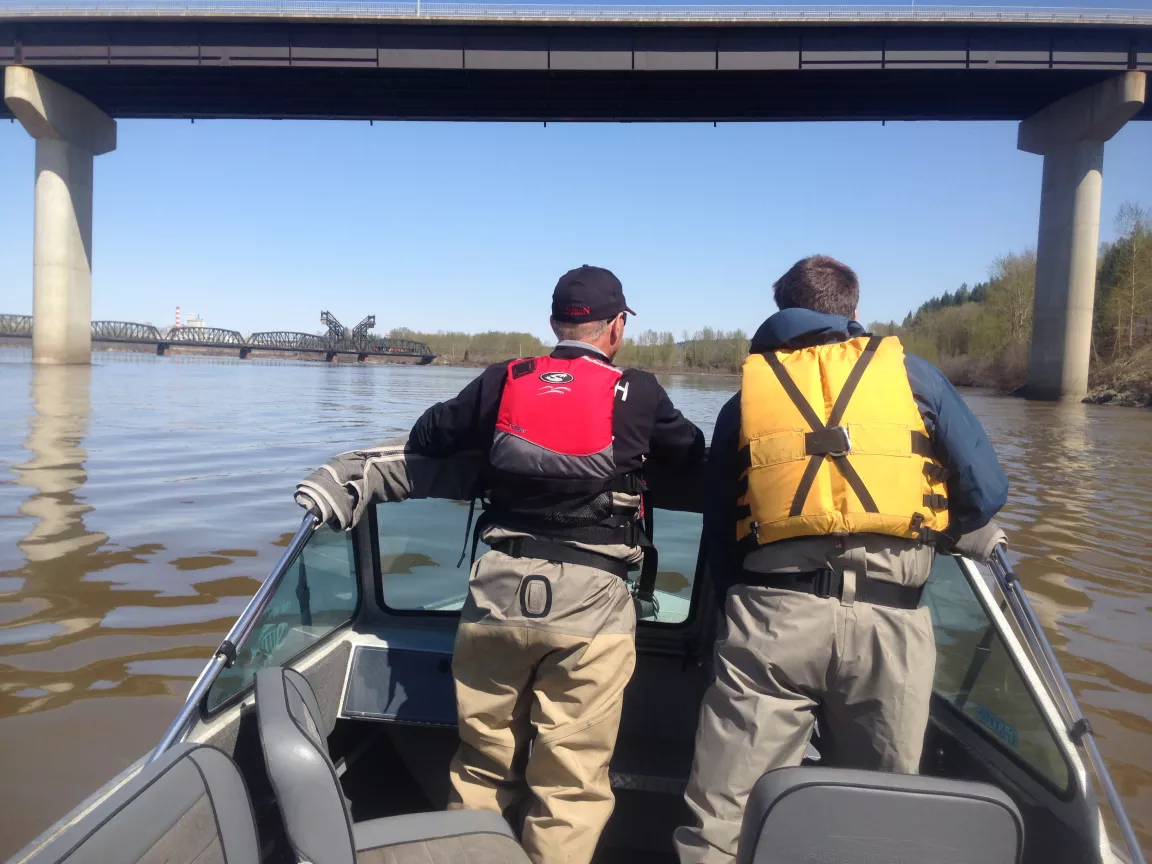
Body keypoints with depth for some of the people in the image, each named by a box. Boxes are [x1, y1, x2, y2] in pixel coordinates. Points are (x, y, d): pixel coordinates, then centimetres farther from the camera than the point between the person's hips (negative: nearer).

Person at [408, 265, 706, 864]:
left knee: (482, 764, 19)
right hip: (589, 599, -2)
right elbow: (696, 460, 15)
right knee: (572, 782, 7)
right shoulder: (638, 393, 3)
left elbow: (424, 439, 17)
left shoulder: (503, 382, 7)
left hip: (498, 590, 3)